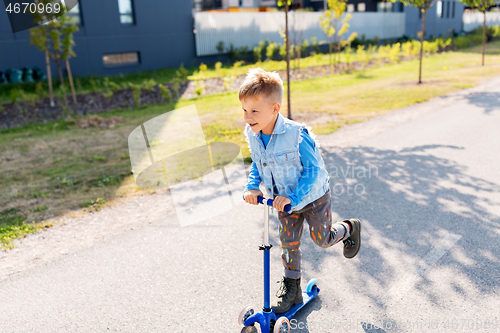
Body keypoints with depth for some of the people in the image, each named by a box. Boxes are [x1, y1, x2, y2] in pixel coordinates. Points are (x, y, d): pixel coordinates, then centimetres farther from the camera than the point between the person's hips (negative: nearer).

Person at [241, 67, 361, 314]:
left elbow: (314, 169, -27)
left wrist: (293, 197, -35)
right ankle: (291, 286, 30)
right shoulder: (252, 135, -13)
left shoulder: (297, 135, -33)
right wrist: (252, 187, -15)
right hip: (284, 199, 5)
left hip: (312, 196, -5)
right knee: (289, 242, 11)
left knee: (322, 239, 11)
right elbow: (257, 164, 3)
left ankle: (349, 228, 43)